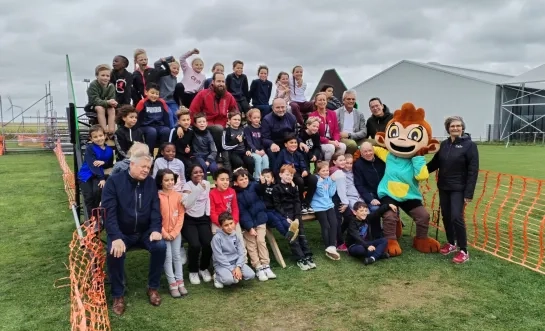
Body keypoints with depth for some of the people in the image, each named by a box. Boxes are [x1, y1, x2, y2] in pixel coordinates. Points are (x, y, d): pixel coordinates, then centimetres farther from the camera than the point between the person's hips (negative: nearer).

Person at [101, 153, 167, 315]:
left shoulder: (150, 182, 1)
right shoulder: (114, 181, -11)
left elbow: (155, 208, -2)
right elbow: (108, 211, -19)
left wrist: (156, 229, -20)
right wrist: (116, 237, -31)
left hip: (144, 231, 3)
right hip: (121, 232, -3)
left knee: (160, 246, -23)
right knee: (115, 252, -31)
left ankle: (153, 287, -1)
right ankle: (118, 295, -7)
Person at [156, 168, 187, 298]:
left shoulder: (178, 196, -1)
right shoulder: (157, 197, -11)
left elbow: (181, 215, 0)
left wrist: (174, 232, -7)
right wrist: (165, 233, -12)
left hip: (176, 232, 3)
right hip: (163, 233, -3)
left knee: (177, 256, 7)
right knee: (168, 257, 0)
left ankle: (180, 282, 14)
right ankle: (172, 285, 6)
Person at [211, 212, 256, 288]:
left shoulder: (236, 235, 0)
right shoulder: (217, 238, -15)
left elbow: (242, 253, -1)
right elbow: (219, 257, -16)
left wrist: (238, 267, -17)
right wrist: (232, 269, -19)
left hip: (236, 262, 5)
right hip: (222, 264, -5)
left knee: (251, 275, -16)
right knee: (229, 280, -33)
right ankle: (218, 276, 0)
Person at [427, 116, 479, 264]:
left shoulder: (469, 145, -9)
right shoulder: (444, 144, 6)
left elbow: (473, 171, -12)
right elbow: (435, 163, 10)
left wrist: (469, 193, -16)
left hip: (458, 189, -5)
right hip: (443, 187, 5)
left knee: (456, 217, -11)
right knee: (446, 216, 11)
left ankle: (464, 251, 1)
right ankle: (451, 243, 30)